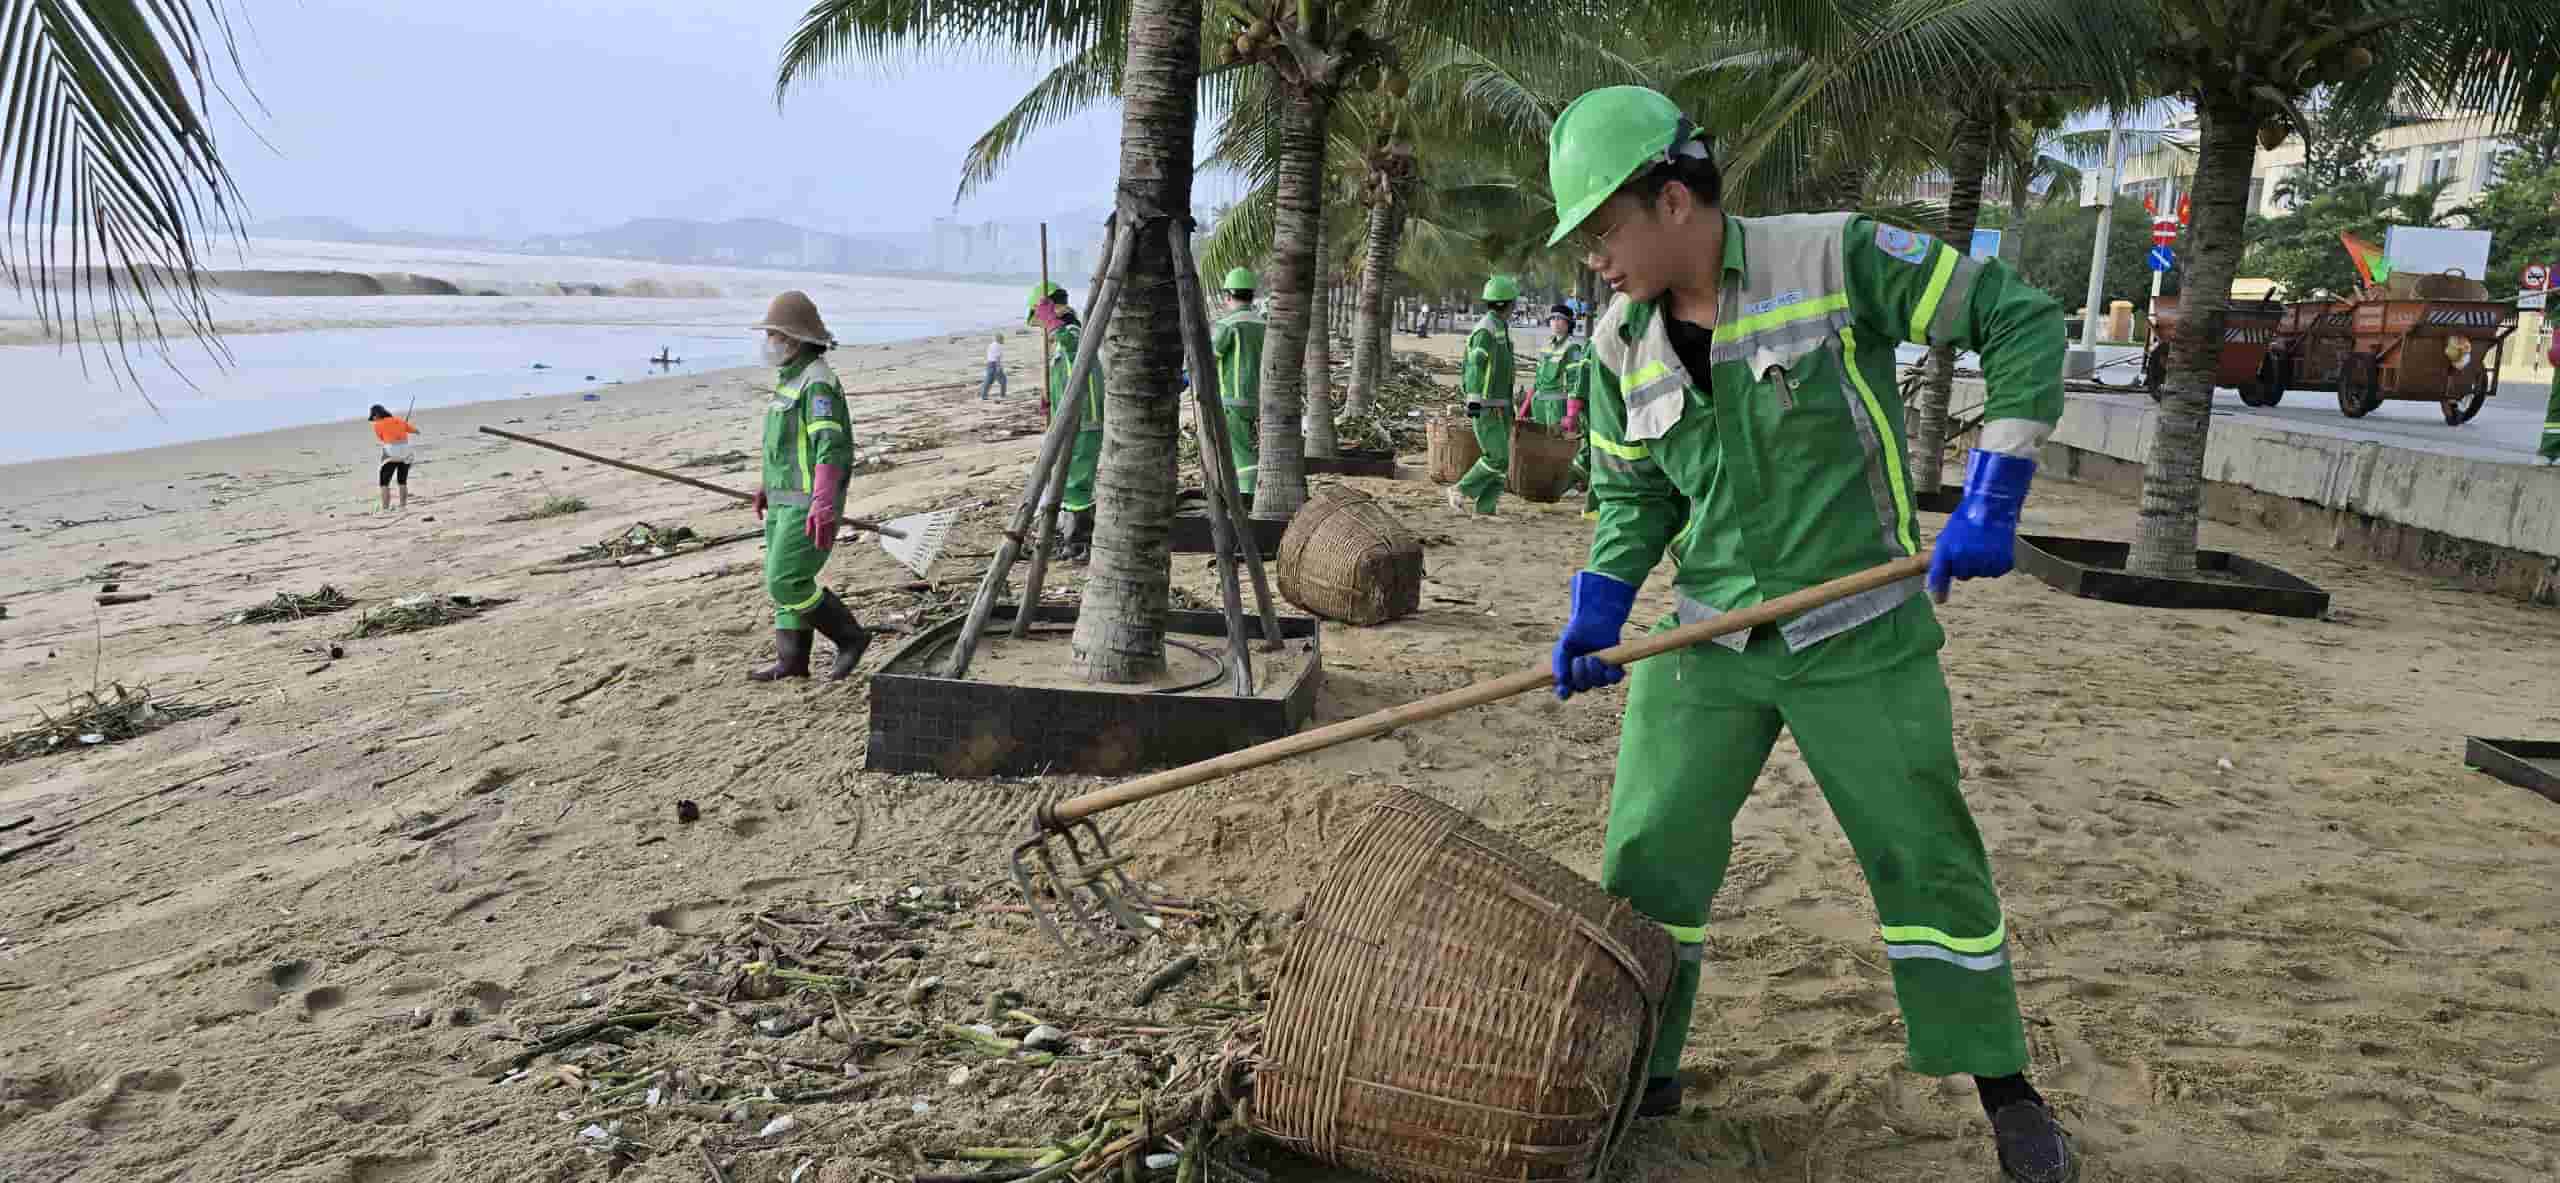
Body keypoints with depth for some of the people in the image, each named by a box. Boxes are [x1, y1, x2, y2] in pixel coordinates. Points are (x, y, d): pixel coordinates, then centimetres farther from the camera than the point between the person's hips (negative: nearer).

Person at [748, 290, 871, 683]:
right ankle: (792, 660, 16)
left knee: (786, 583, -10)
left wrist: (823, 504, -33)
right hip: (787, 500, 10)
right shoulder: (793, 378, 14)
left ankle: (850, 635, 3)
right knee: (783, 581, 10)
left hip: (810, 504, -10)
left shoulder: (818, 381, -17)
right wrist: (770, 485, 30)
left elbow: (830, 446, -26)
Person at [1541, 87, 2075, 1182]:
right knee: (1649, 856, 3)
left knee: (1925, 859, 5)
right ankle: (1641, 1071, 23)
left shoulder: (1834, 258, -13)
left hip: (1858, 638, -4)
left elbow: (2020, 320, -10)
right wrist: (1593, 616, -5)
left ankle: (2005, 1090, 25)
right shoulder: (1623, 342, 1)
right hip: (1709, 645, 4)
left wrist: (1992, 498, -16)